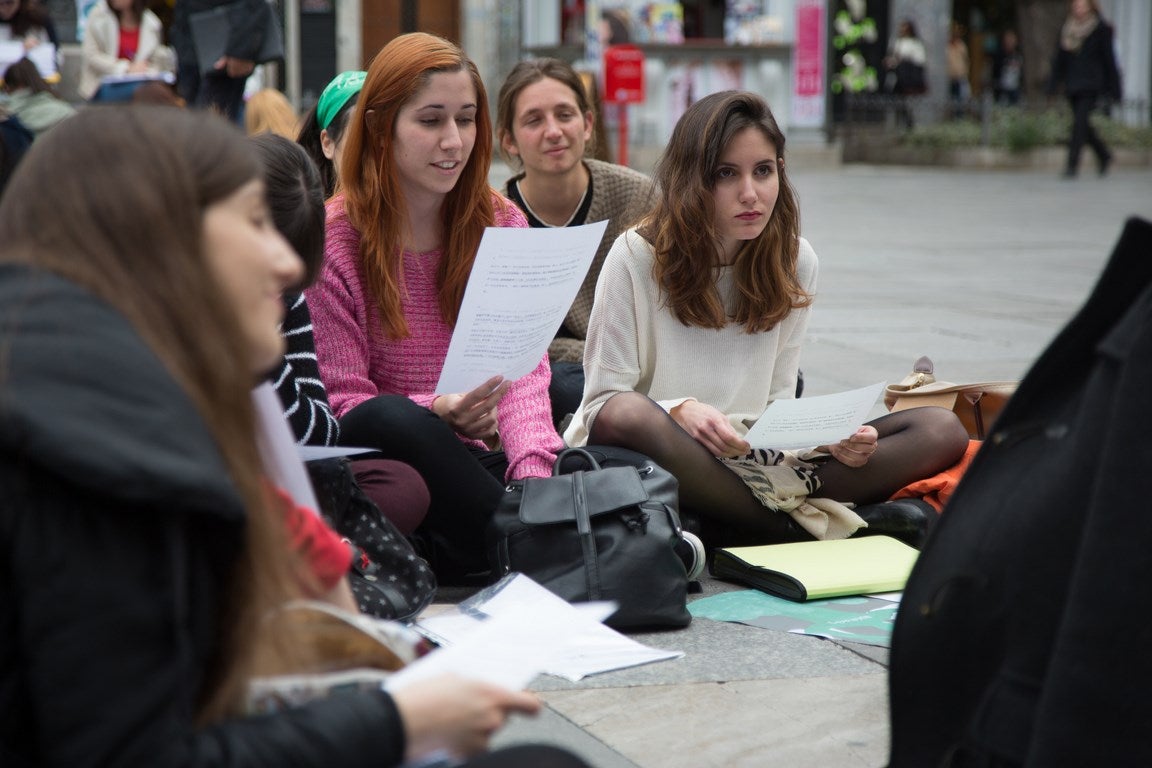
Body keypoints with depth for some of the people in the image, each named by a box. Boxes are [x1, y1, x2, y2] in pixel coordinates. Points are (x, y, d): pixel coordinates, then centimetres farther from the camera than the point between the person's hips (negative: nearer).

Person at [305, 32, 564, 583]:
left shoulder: (500, 224, 9)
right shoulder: (332, 240, -3)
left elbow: (522, 367, -2)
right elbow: (342, 400, -7)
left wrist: (532, 468, -22)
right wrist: (437, 414, -28)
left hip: (476, 457, 3)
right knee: (387, 419, -39)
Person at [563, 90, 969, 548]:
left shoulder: (796, 262, 7)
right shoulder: (636, 258, -6)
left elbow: (778, 402, 10)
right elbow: (604, 404, -9)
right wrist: (680, 412, -29)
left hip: (756, 459, 5)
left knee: (942, 431, -10)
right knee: (628, 415, -40)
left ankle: (716, 528, -28)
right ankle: (814, 527, -25)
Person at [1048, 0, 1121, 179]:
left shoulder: (1101, 29, -2)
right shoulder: (1067, 28, 10)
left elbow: (1109, 59, -1)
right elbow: (1060, 59, 13)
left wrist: (1113, 88, -2)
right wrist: (1053, 84, 7)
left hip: (1091, 85, -5)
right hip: (1072, 85, 5)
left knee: (1080, 122, -14)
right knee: (1082, 124, 8)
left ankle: (1072, 164, -13)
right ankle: (1104, 156, 29)